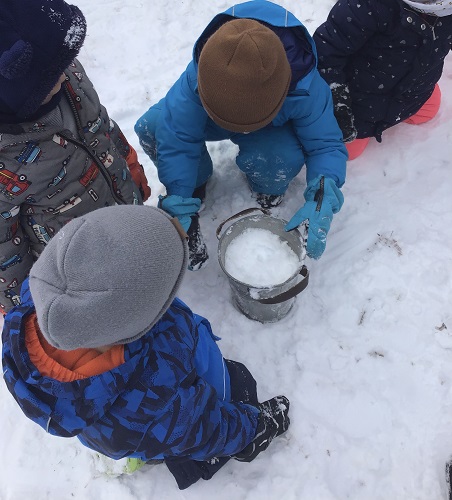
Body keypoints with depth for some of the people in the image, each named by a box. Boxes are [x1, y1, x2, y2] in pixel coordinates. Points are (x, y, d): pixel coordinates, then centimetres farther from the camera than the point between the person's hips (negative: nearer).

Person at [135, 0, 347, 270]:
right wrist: (178, 204, -40)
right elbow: (176, 140, -32)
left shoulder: (305, 89, -36)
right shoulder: (196, 78, -36)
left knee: (285, 159, -40)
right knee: (150, 127, -27)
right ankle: (196, 185, 1)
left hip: (275, 128, -1)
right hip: (210, 120, 1)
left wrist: (321, 202, -45)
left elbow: (326, 146, -27)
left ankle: (269, 191, -1)